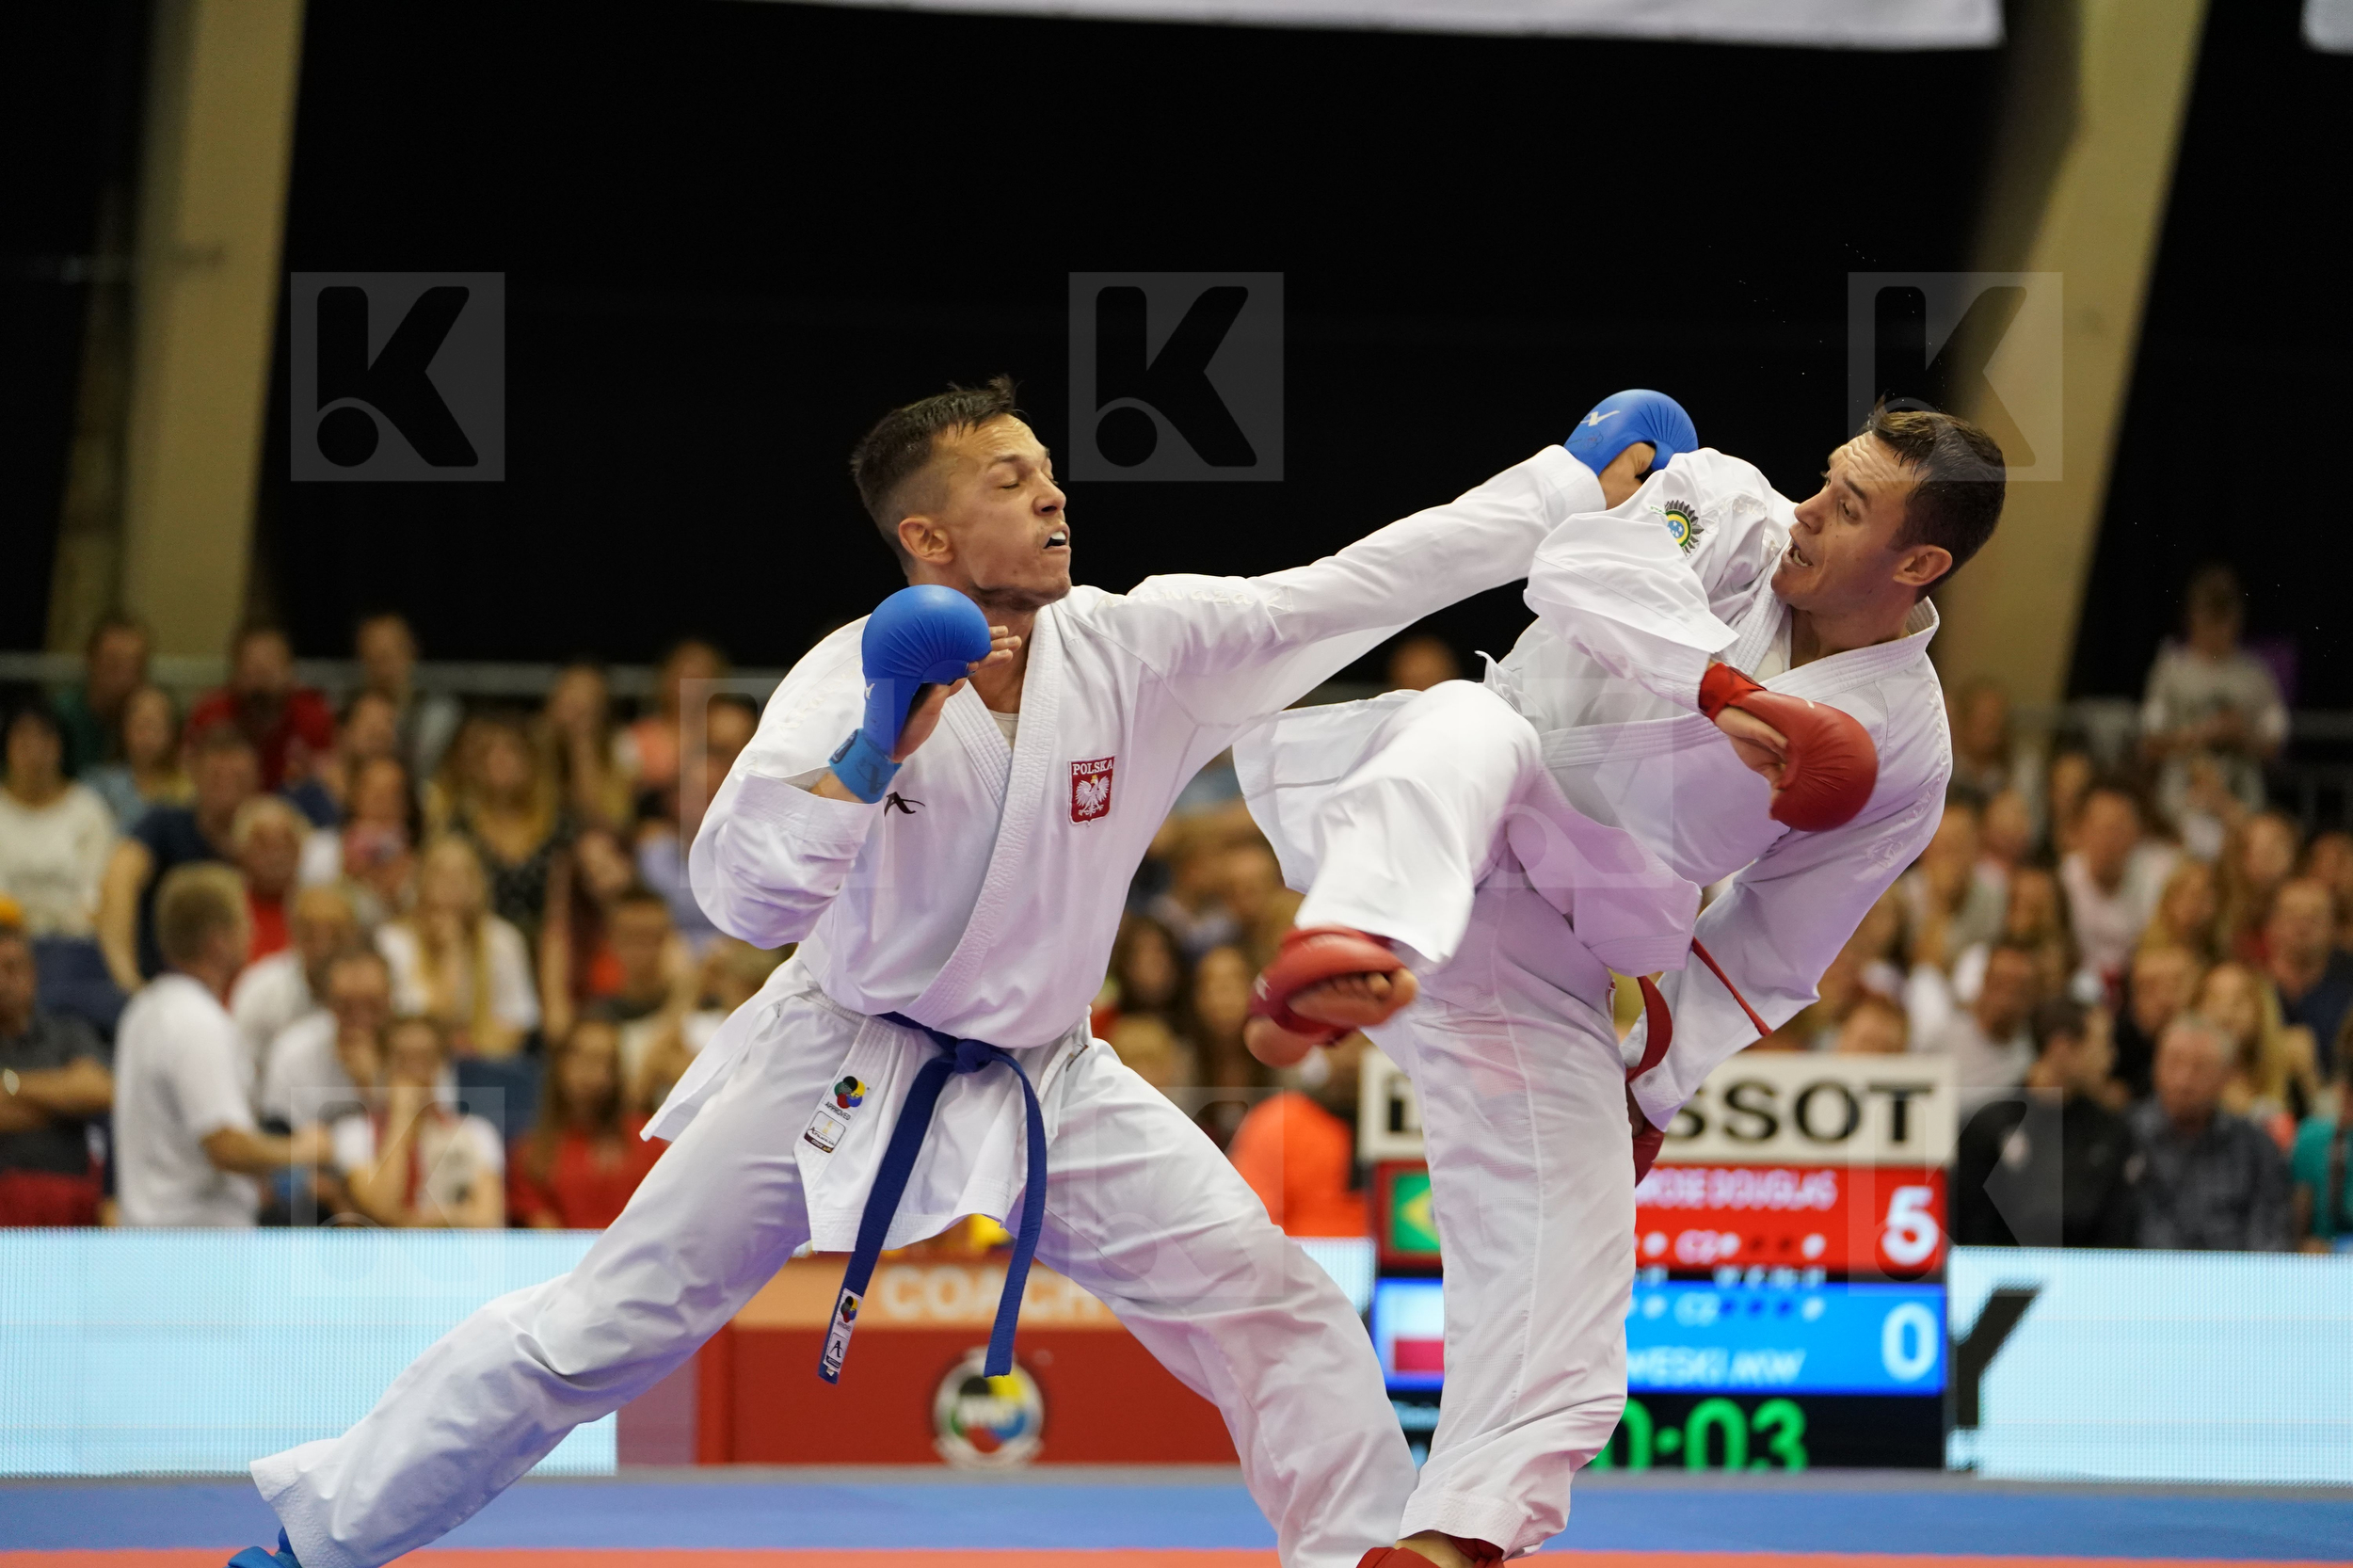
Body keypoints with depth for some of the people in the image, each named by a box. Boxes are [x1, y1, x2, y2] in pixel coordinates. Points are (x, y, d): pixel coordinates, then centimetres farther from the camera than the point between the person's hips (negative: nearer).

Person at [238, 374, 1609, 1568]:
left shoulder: (1137, 648, -13)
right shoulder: (857, 678, -19)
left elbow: (1374, 577, -12)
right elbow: (747, 898, -27)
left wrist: (1572, 482, -14)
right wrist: (876, 751, -39)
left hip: (1047, 1082, 3)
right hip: (839, 1068, -3)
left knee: (1274, 1301, -9)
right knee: (598, 1333, -1)